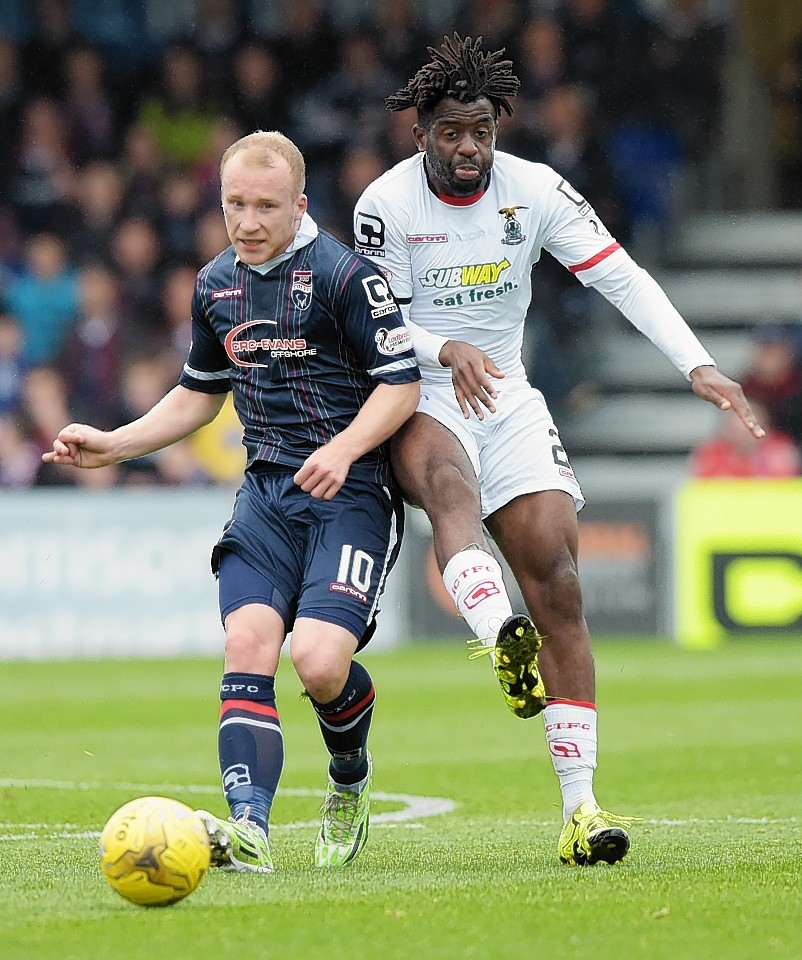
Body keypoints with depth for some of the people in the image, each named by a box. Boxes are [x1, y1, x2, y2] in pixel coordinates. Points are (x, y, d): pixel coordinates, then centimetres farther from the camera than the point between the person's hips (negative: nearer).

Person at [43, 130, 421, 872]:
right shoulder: (216, 284, 13)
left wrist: (344, 448, -23)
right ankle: (248, 827, -28)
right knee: (247, 642, -18)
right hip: (267, 491, 6)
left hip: (351, 492, -5)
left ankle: (351, 781, 14)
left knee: (319, 661, -20)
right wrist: (114, 445, 16)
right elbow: (200, 394, 27)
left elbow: (402, 382, -7)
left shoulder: (342, 274, -9)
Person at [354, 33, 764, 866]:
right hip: (416, 397, -2)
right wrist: (447, 350, -25)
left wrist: (698, 367, -15)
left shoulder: (535, 190, -2)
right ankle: (500, 642, -66)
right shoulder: (385, 205, -7)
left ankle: (580, 808, -11)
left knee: (557, 586, -11)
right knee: (449, 480, -39)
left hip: (507, 398, 3)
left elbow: (622, 279, -4)